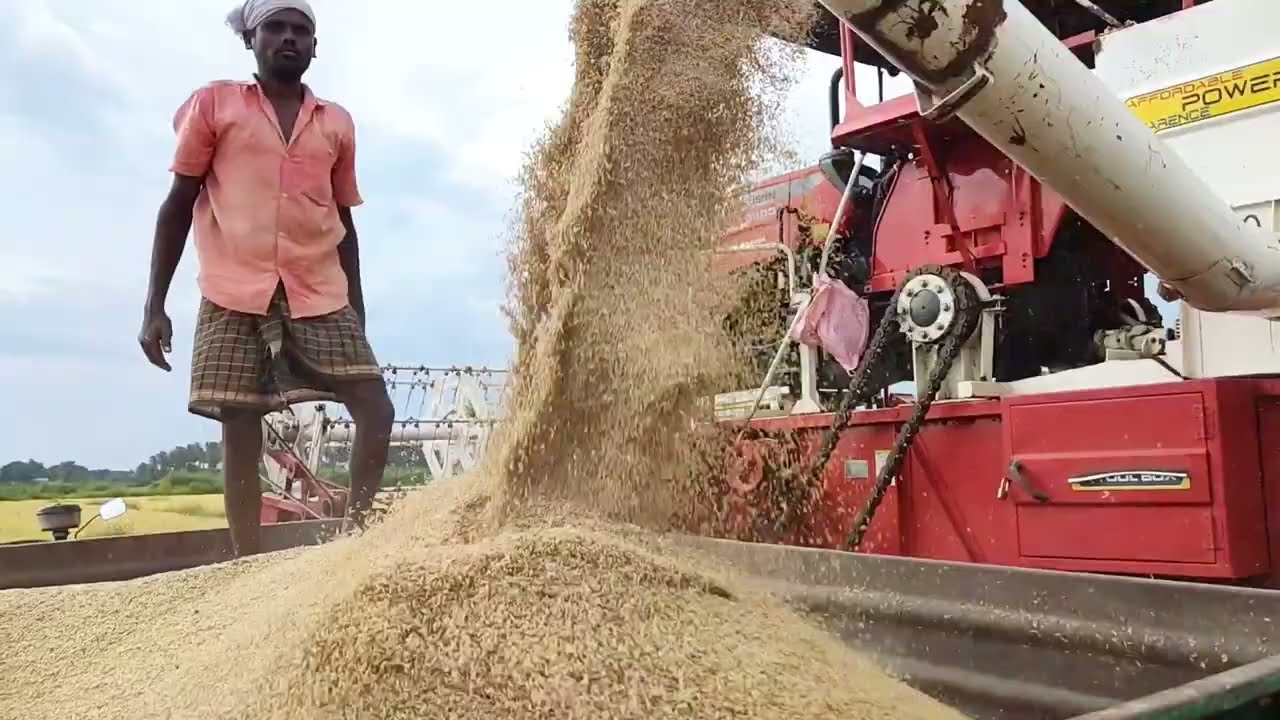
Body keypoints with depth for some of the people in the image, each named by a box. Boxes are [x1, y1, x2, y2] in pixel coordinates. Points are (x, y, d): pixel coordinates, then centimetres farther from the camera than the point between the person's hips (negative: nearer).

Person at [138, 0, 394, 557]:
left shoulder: (337, 123, 13)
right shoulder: (214, 104, 6)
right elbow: (178, 206, 5)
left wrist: (357, 312, 15)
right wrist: (154, 307, 0)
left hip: (321, 298, 3)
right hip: (234, 299, -2)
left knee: (376, 411, -8)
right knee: (240, 433, -1)